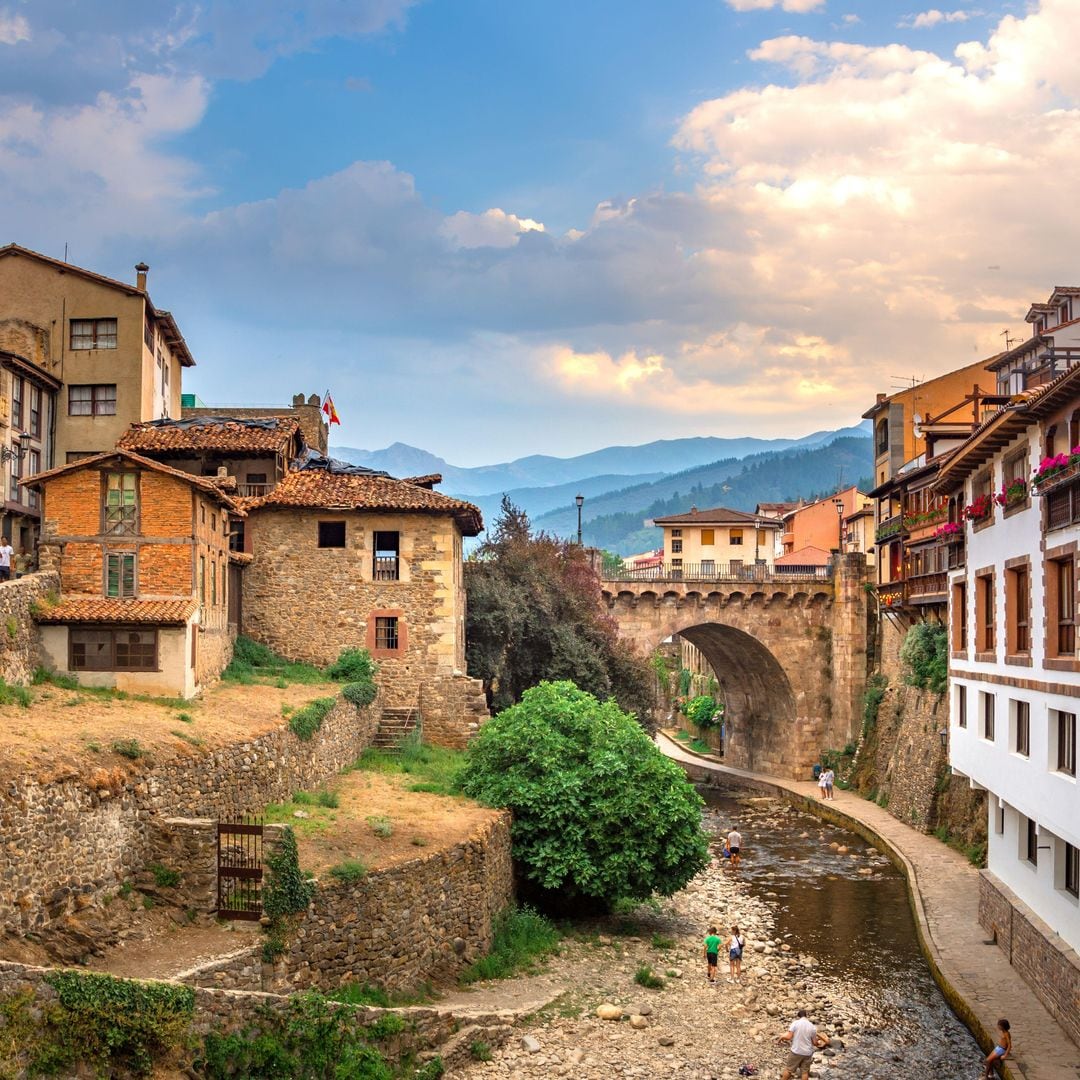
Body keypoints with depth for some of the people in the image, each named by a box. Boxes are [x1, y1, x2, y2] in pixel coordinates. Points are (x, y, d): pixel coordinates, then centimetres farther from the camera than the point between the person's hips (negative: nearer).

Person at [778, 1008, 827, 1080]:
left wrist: (781, 1037, 5)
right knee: (805, 1071, 11)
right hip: (807, 1053, 3)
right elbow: (815, 1042, 2)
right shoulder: (812, 1027, -1)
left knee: (788, 1069, 10)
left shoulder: (795, 1023, -10)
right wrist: (819, 1043, 25)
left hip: (796, 1051, -3)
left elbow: (789, 1037, -14)